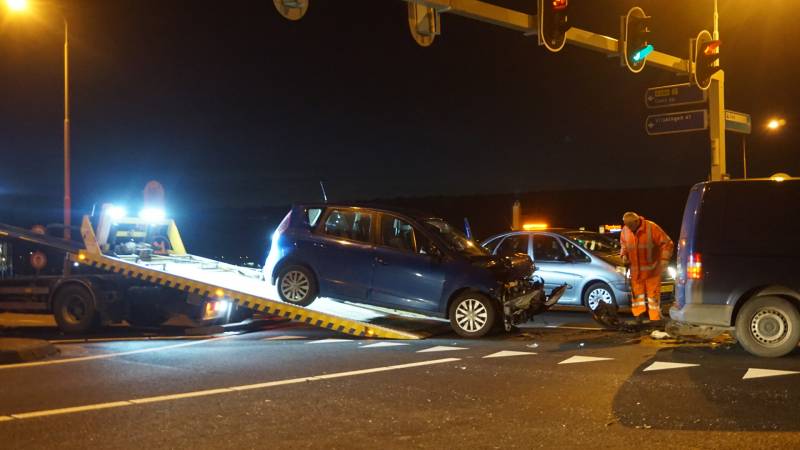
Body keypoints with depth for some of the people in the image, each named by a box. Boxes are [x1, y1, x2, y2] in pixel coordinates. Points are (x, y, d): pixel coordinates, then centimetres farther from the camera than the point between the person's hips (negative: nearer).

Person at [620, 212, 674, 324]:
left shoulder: (651, 228, -16)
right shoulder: (625, 230, -1)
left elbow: (667, 243, -12)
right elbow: (623, 244, 19)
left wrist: (664, 260, -19)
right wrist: (624, 255, 1)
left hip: (652, 269, -4)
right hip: (635, 270, 4)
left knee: (653, 293, -1)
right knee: (637, 292, 8)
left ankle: (655, 318, 5)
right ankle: (638, 315, 18)